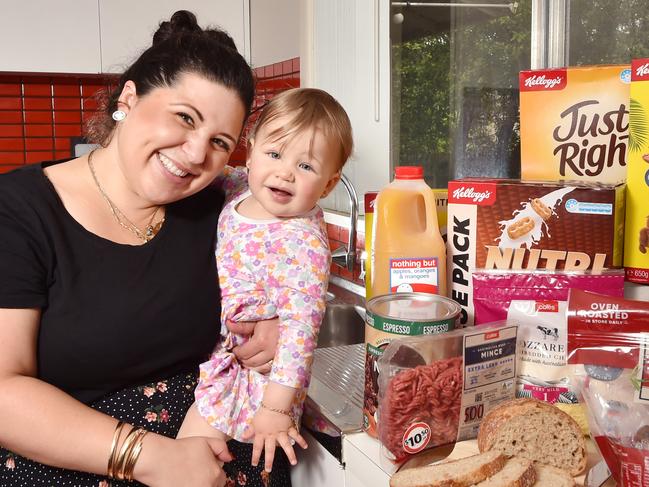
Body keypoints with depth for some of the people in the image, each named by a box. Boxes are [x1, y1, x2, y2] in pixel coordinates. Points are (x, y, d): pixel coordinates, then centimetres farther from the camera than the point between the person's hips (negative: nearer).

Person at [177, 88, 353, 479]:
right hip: (211, 353, 8)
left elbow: (301, 325, -29)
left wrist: (276, 407, -28)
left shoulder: (303, 244, -28)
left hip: (249, 370, -8)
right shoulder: (243, 190, -5)